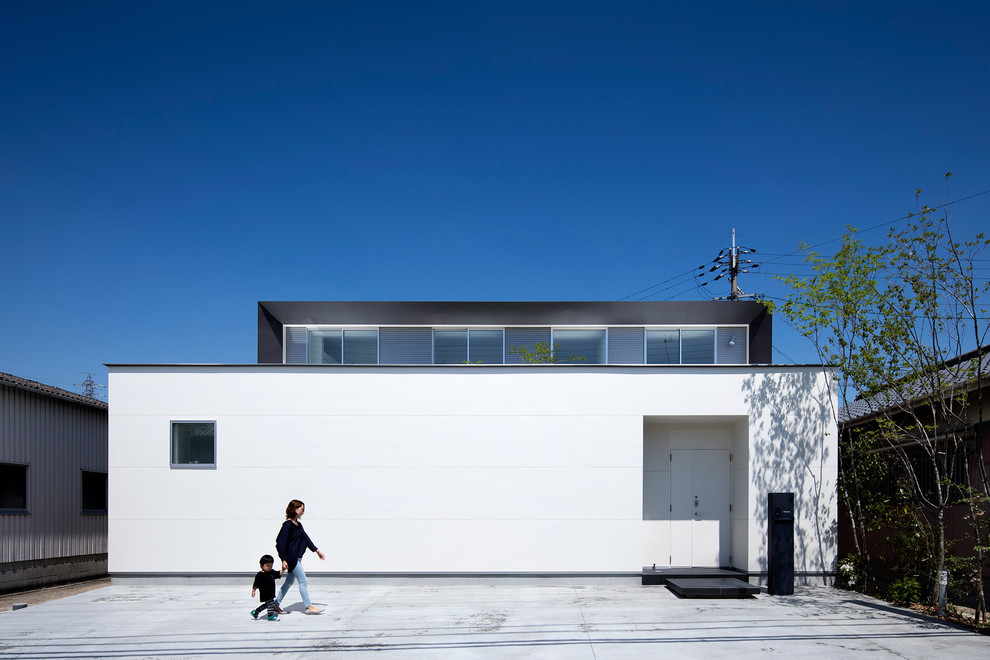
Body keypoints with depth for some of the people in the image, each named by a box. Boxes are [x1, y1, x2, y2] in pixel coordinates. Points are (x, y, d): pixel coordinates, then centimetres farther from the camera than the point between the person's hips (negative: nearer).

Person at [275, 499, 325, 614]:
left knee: (290, 581, 14)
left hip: (297, 558, 9)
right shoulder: (288, 525, -14)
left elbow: (306, 538, 22)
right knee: (303, 580, -7)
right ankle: (308, 606, -3)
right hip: (291, 558, -9)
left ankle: (276, 604, 22)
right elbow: (281, 543, -16)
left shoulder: (298, 525, 13)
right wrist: (284, 560, -21)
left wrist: (317, 551, 23)